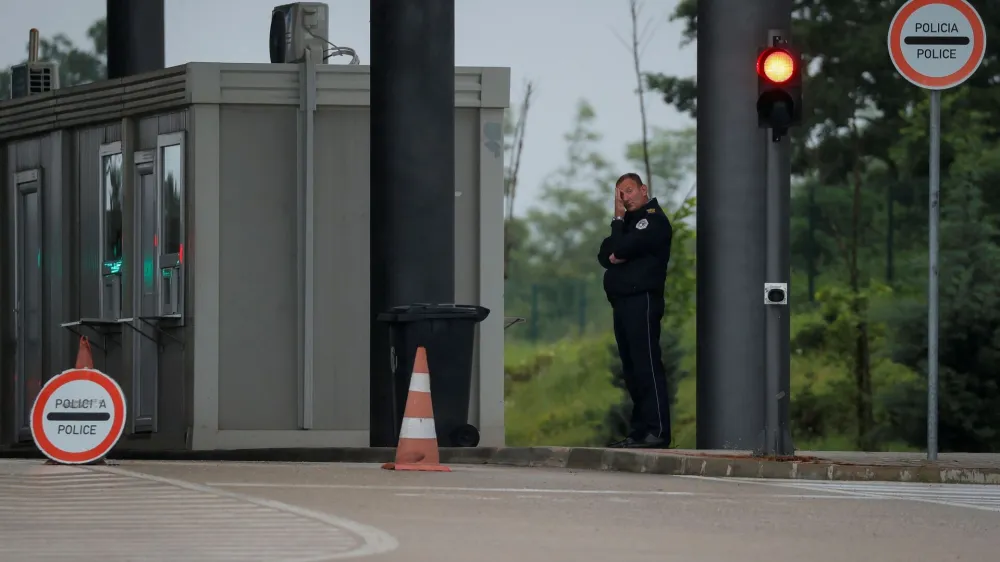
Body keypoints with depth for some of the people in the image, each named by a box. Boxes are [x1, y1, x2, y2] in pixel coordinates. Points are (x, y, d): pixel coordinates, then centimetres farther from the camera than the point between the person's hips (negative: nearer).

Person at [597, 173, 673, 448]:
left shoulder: (654, 219, -5)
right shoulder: (630, 221, 24)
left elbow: (621, 249, -14)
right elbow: (604, 255, 17)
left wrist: (618, 221, 2)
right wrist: (613, 256, -3)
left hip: (642, 300, -9)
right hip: (622, 302, 9)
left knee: (646, 365, -14)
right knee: (631, 370, 8)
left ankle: (657, 431, -18)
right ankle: (639, 432, 9)